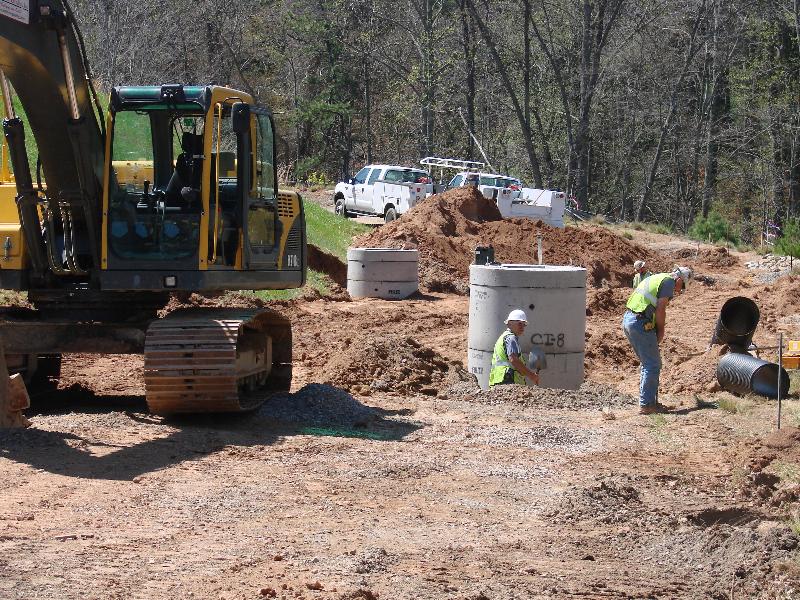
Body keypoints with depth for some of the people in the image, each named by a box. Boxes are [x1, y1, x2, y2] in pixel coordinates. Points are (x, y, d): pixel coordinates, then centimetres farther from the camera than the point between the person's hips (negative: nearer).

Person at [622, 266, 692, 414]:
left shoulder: (655, 278, 24)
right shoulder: (669, 281, -4)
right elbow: (660, 309, -12)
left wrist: (657, 329, 17)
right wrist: (661, 330, 0)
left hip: (627, 319, 9)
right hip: (640, 323, -9)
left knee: (648, 363, 18)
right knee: (653, 365, -2)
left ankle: (651, 401, 22)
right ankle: (645, 405, -3)